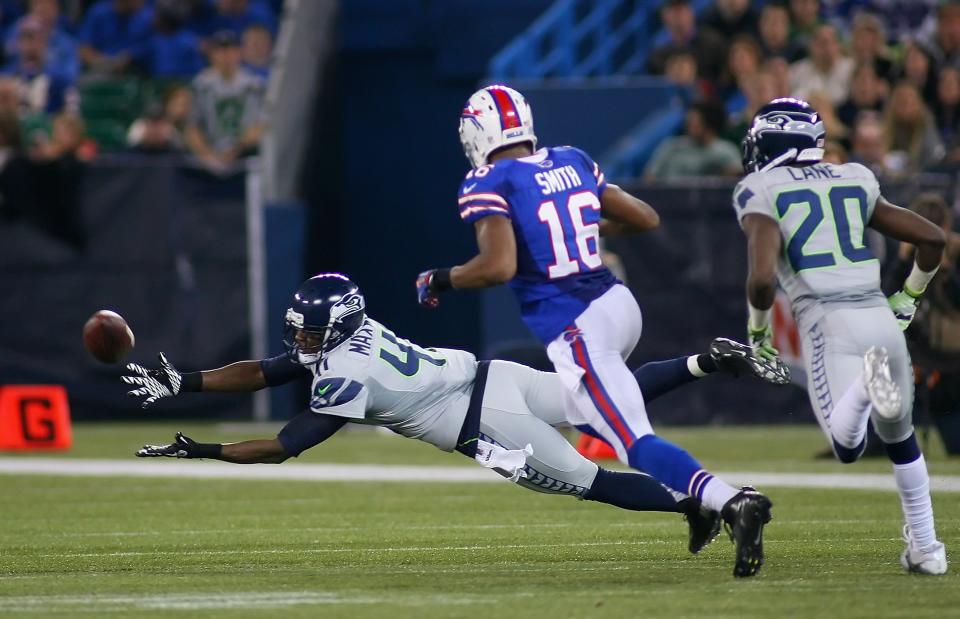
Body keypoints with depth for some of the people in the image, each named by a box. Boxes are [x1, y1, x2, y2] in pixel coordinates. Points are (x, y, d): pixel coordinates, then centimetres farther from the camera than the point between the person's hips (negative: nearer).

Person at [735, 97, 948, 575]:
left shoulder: (761, 194, 2)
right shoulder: (854, 183, 18)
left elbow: (763, 278, -13)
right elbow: (933, 238, 19)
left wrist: (757, 332, 5)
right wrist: (908, 298, 33)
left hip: (828, 321, -5)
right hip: (881, 318, 5)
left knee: (848, 446, -11)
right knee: (900, 437, 25)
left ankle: (865, 386, -42)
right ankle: (925, 548, 23)